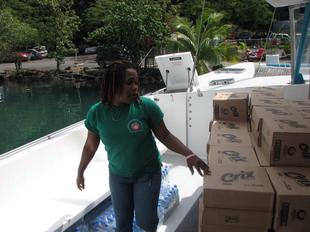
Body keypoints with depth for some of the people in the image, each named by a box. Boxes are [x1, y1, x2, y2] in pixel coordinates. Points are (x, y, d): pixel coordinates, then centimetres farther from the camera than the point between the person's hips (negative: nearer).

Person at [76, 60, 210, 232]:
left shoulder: (146, 106, -21)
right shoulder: (96, 113, -15)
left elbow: (165, 136, -10)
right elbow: (90, 146, -1)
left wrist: (188, 154, -21)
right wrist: (80, 172, 10)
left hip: (147, 173, -1)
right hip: (118, 175, 2)